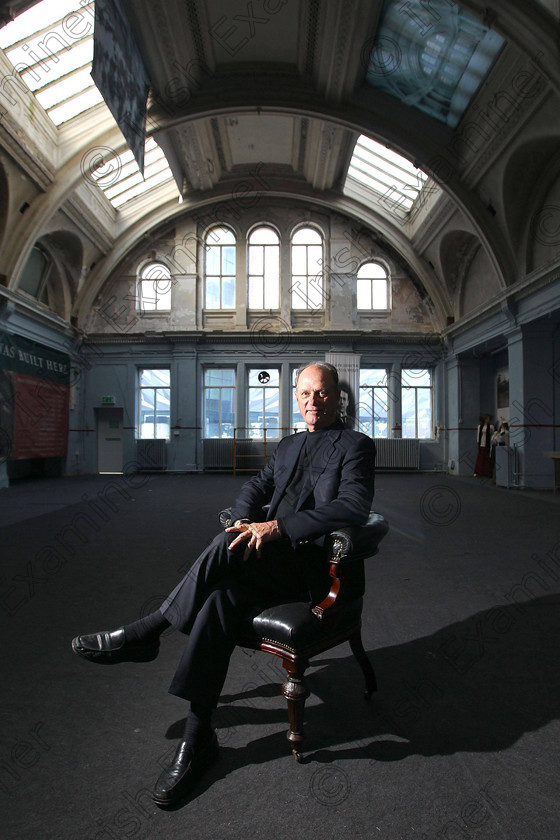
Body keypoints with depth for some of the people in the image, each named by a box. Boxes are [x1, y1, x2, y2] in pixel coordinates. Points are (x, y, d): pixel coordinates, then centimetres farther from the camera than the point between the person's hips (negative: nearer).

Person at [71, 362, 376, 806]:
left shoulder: (357, 445, 1)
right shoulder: (288, 445, 22)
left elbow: (354, 507, -16)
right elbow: (254, 489, 17)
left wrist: (277, 527, -24)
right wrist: (248, 523, -8)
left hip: (314, 565, -5)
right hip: (268, 560, 6)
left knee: (230, 543, -31)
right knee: (221, 598, -25)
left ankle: (147, 631, -16)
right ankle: (198, 738, -14)